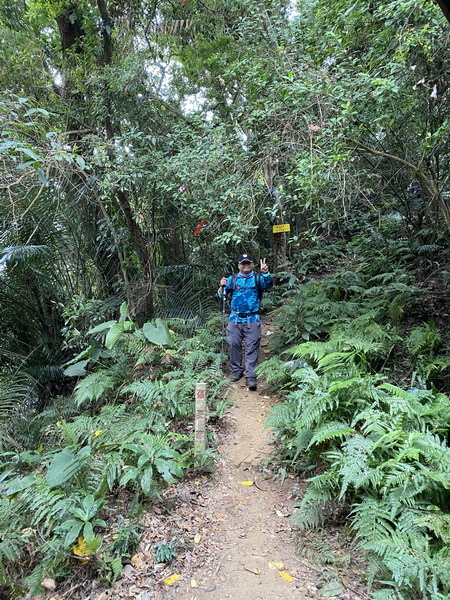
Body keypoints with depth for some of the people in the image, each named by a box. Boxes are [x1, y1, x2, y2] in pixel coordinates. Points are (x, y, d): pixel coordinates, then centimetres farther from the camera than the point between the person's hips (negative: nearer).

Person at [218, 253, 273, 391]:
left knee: (252, 347, -2)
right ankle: (236, 370, 20)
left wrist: (265, 273, -38)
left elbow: (268, 284, -17)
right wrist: (222, 287, -18)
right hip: (235, 319, 2)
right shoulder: (232, 279, 10)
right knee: (234, 344, 4)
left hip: (252, 320, -2)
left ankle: (251, 376, 2)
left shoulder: (258, 278, 3)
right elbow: (222, 295, 5)